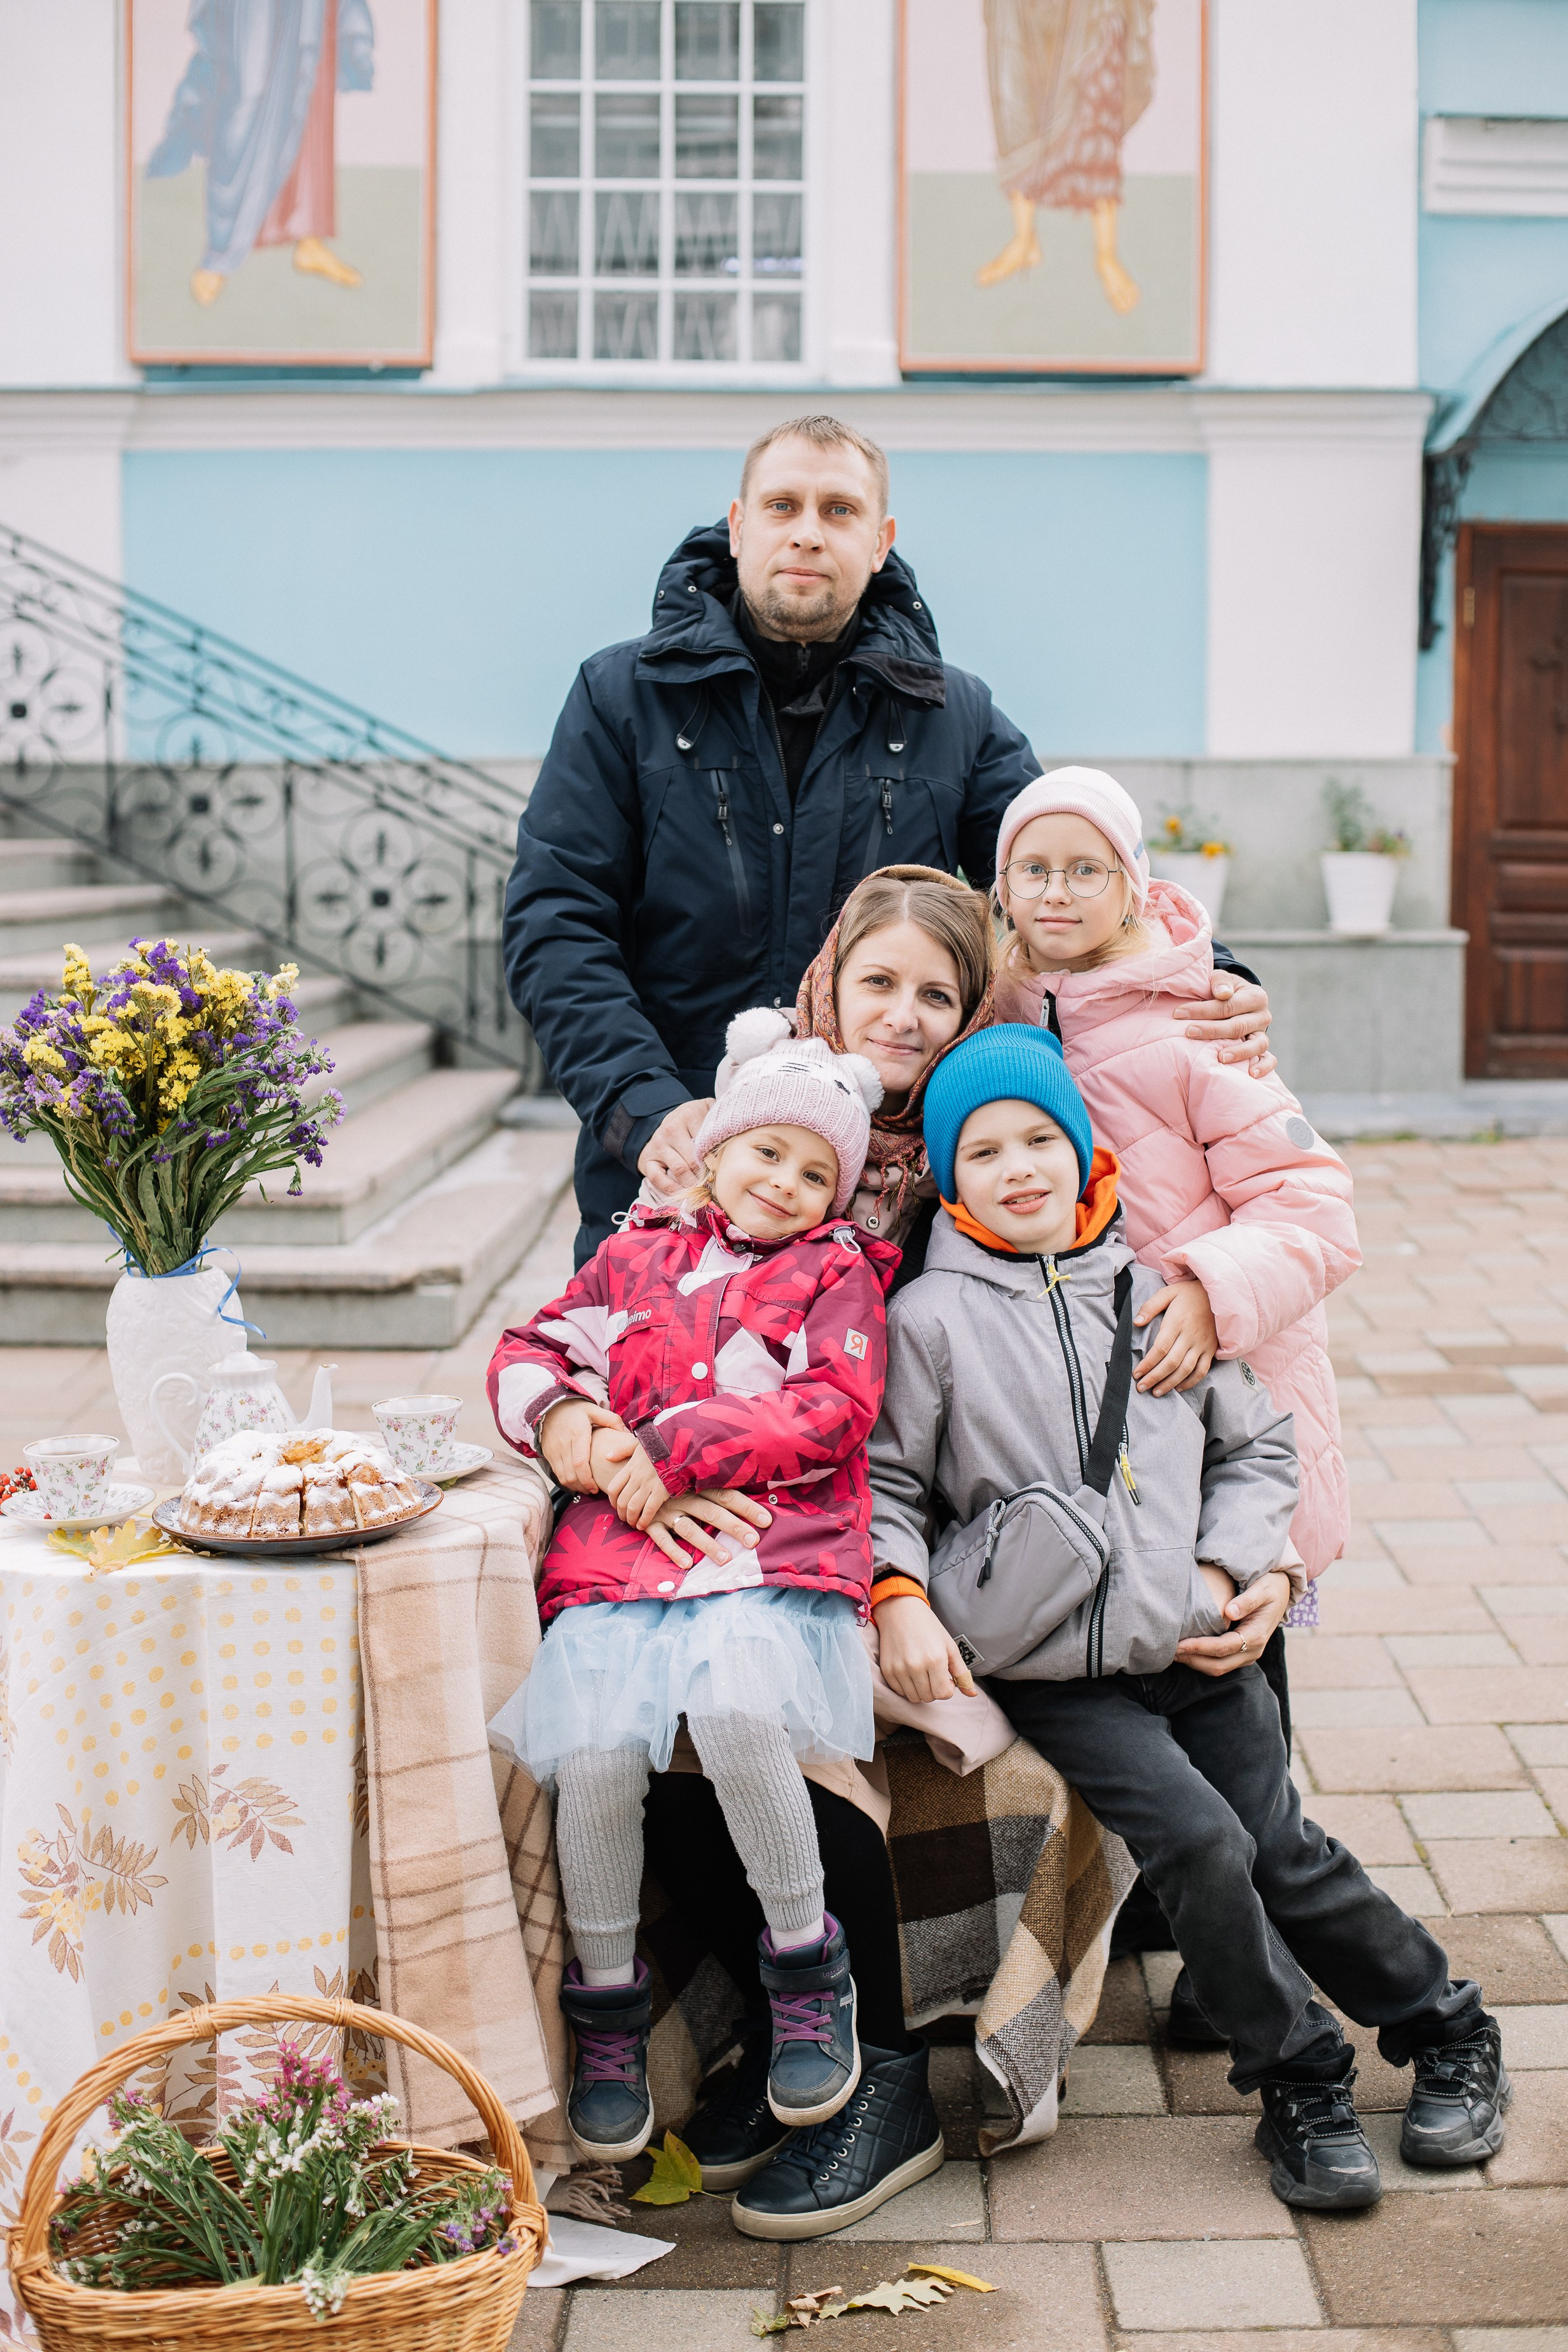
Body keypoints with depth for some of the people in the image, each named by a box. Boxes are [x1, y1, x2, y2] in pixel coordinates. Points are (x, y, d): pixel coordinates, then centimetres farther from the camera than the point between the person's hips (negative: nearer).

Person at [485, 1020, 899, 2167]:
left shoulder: (837, 1277, 15)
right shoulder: (636, 1257, 23)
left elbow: (829, 1415, 0)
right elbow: (528, 1351, 24)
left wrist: (674, 1447, -7)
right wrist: (564, 1418, 0)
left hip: (772, 1557, -2)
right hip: (615, 1555, 3)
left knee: (736, 1708, -33)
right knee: (594, 1751, -23)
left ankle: (808, 1970, -8)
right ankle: (607, 2002, 3)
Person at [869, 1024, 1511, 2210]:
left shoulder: (1159, 1291, 9)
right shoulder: (930, 1318, 0)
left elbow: (1256, 1446, 16)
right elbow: (887, 1484, 4)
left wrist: (1240, 1570, 1)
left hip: (1200, 1645, 3)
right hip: (1056, 1671, -2)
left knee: (1284, 1848, 1)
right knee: (1197, 1838, -18)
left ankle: (1448, 2032, 24)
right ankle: (1299, 2078, 1)